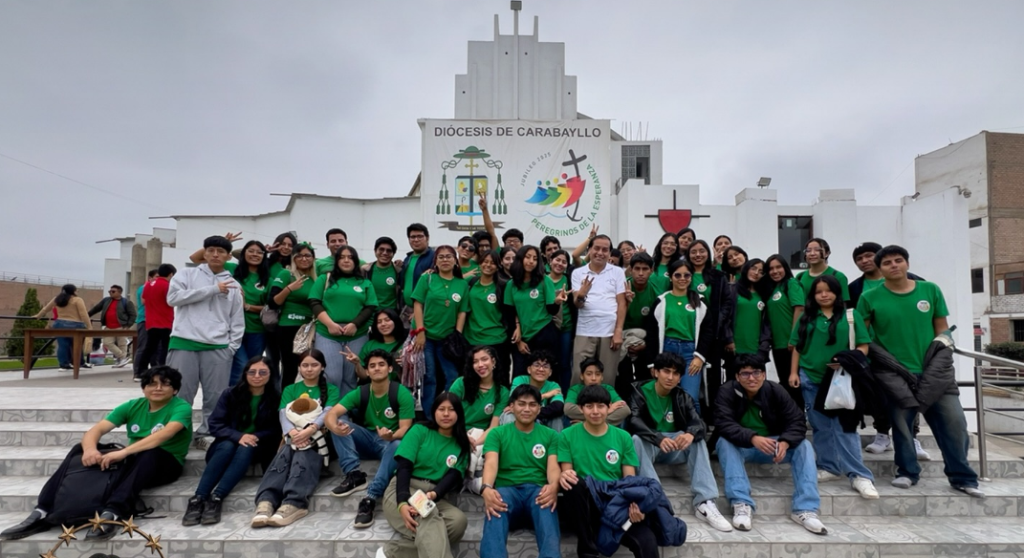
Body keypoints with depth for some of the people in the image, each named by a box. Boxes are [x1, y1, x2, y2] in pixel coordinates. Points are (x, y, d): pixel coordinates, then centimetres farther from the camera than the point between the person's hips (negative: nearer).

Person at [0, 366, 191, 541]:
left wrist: (124, 452, -41)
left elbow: (164, 435, -32)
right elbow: (96, 430, -8)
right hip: (132, 462, 5)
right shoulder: (132, 406, 3)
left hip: (165, 464, -5)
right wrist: (90, 449, -30)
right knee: (80, 449, -10)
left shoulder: (181, 408, -13)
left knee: (148, 454, -38)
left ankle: (111, 515, -50)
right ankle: (41, 513, -20)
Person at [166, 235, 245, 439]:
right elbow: (173, 297, -9)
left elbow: (237, 321, 13)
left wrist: (232, 347, 2)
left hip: (218, 348, 2)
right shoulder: (187, 274, 8)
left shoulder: (233, 285, 13)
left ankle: (208, 433, 17)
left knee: (216, 396, 3)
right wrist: (213, 289, -10)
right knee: (180, 393, -1)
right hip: (184, 343, -2)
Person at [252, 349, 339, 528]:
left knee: (303, 458, -36)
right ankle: (265, 503, -54)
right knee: (284, 454, -33)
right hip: (293, 439, 2)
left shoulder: (331, 390, 17)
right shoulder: (290, 390, 23)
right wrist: (292, 433, -19)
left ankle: (293, 504, -58)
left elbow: (328, 414, -2)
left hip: (318, 439, -2)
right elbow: (283, 414, 5)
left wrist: (309, 430, -24)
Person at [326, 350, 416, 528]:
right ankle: (354, 475, -24)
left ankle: (370, 498, -42)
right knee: (340, 421, -18)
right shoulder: (360, 393, -3)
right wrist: (335, 426, -40)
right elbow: (331, 414, -15)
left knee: (398, 446, -39)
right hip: (367, 441, 4)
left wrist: (392, 436, -43)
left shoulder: (402, 394, -13)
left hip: (391, 442, -4)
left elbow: (405, 429, -18)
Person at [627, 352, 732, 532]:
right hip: (648, 445, -3)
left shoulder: (683, 397, 4)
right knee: (637, 440, -34)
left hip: (674, 447, 3)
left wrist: (691, 434, -39)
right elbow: (634, 421, -22)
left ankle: (704, 503, -31)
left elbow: (698, 423, -13)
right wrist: (659, 439, -40)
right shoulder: (640, 391, -6)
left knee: (697, 440, -24)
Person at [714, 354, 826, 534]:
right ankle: (741, 505, -40)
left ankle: (805, 509, -25)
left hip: (771, 444, 3)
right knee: (725, 443, -34)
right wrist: (753, 438, -46)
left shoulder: (776, 391, -8)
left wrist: (784, 442, -35)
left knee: (804, 446, -20)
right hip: (740, 446, -3)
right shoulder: (727, 392, -16)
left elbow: (797, 421, -14)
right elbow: (724, 424, -29)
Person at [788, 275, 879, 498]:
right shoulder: (806, 318, 7)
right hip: (810, 379, 3)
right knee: (820, 427, 10)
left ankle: (860, 475, -2)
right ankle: (829, 468, 20)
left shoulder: (851, 316, 1)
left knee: (844, 427, -5)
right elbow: (797, 347, 9)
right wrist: (794, 372, 3)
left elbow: (863, 346, -2)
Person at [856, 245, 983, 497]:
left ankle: (963, 477, 17)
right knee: (901, 424, 7)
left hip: (934, 370, 2)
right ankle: (907, 472, 24)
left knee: (954, 422, 1)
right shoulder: (870, 298, -4)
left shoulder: (930, 290, 3)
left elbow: (942, 328, 10)